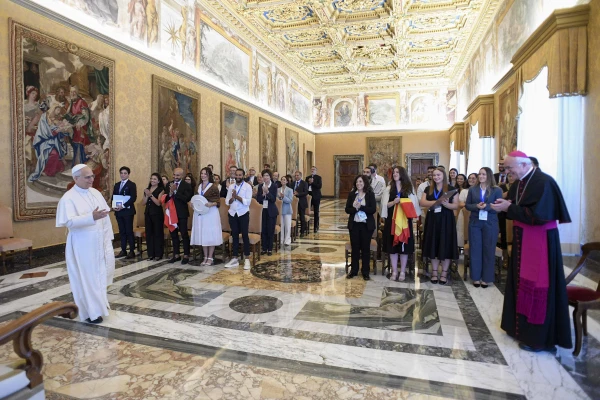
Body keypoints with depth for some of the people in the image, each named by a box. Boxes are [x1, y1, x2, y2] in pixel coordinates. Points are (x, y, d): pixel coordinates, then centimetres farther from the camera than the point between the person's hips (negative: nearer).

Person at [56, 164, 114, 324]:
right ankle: (91, 311, 18)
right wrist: (92, 217, -38)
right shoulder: (68, 198, -13)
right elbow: (70, 222, -24)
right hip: (82, 245, -6)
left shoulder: (95, 193, 6)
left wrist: (108, 237, 6)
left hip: (99, 242, 6)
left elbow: (105, 216, 8)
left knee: (101, 273, 14)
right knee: (86, 277, 5)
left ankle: (99, 302, 36)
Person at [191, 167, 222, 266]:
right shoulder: (199, 187, 14)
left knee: (210, 235, -2)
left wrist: (211, 204, -25)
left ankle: (210, 258, 6)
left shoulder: (213, 187, -4)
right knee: (202, 235, 7)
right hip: (200, 213, 6)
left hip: (211, 213, -6)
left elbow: (217, 202, -6)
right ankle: (205, 257, 16)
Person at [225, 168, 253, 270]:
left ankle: (247, 259, 5)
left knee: (244, 235, -1)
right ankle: (234, 259, 17)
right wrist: (232, 198, -16)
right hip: (232, 214, 4)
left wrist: (237, 196, -19)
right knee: (235, 236, 10)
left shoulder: (247, 186, -6)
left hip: (243, 214, -4)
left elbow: (247, 202, -15)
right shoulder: (231, 187, 8)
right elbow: (227, 202, 3)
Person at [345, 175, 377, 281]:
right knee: (354, 248, 8)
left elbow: (373, 209, -12)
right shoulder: (351, 194, 4)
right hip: (354, 224, 2)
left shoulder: (370, 194, -3)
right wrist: (355, 209, -19)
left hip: (366, 225, -2)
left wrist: (360, 207, -19)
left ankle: (365, 272, 16)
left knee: (365, 248, 6)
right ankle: (353, 270, 20)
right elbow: (347, 209, -1)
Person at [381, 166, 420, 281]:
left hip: (405, 219, -1)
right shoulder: (389, 188, 7)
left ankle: (402, 272, 12)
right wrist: (393, 202, -18)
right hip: (392, 219, 1)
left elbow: (413, 203, 7)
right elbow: (385, 205, 1)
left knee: (404, 245, 2)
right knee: (392, 245, 2)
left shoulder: (409, 188, 6)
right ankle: (394, 271, 11)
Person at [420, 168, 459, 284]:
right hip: (432, 220, 3)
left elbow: (456, 205, -2)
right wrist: (436, 202, -19)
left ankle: (444, 273, 12)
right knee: (433, 245, 5)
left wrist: (446, 204, -23)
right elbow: (422, 202, -3)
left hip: (446, 220, -2)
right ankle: (434, 272, 16)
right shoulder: (428, 189, 9)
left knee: (446, 245, 0)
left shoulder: (451, 189, 1)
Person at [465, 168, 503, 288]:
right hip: (475, 223, 2)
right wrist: (476, 206, -14)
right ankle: (476, 277, 16)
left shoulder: (497, 190, -2)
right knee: (475, 250, 6)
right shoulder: (472, 189, 5)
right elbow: (467, 205, 5)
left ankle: (486, 278, 17)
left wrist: (486, 206, -21)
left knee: (488, 250, 6)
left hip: (490, 224, -2)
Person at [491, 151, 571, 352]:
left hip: (540, 242, -9)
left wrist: (508, 208, -20)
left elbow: (538, 215, -26)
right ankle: (519, 325, 29)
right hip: (522, 240, 9)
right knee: (521, 283, 15)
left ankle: (539, 337, 11)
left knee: (537, 286, -2)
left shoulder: (544, 183, -19)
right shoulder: (518, 184, 8)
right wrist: (504, 205, -7)